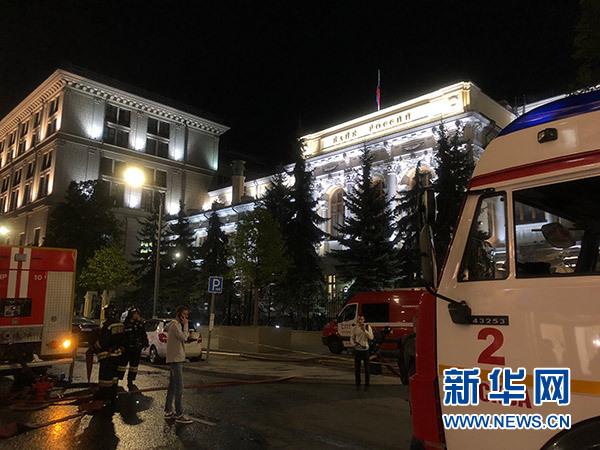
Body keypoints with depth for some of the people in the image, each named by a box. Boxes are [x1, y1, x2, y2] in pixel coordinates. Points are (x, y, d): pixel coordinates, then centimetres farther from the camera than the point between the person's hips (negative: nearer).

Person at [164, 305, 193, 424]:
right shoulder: (175, 325, -15)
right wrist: (185, 325, -14)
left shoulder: (177, 325, 17)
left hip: (176, 359, 10)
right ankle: (179, 415, -6)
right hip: (175, 360, -10)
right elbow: (184, 338, -23)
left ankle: (168, 411, 21)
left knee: (173, 387, 14)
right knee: (179, 388, -9)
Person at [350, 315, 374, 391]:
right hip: (357, 350, 1)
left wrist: (364, 330, -22)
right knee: (357, 368, 7)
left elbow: (371, 337, -11)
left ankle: (367, 385, 17)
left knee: (367, 368, 4)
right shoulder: (355, 328, 1)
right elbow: (352, 337, 7)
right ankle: (358, 385, 20)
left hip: (365, 350, -1)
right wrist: (353, 344, -12)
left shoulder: (368, 327, -3)